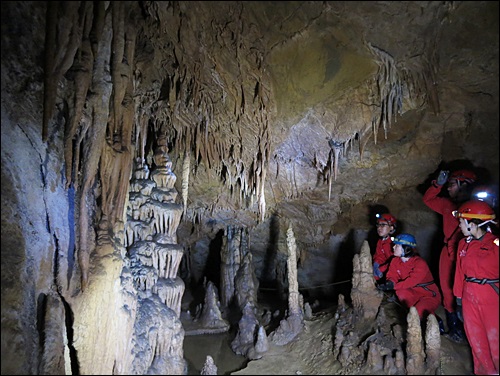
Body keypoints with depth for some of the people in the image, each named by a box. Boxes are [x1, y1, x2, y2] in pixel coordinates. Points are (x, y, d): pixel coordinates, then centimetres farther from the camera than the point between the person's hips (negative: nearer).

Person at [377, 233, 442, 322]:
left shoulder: (420, 263, -23)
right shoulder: (395, 261, -2)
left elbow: (412, 281, -34)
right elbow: (392, 275, -7)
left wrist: (393, 286, -42)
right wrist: (390, 282, -33)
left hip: (430, 295, -5)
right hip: (414, 293, 5)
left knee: (419, 314, -29)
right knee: (401, 292, -27)